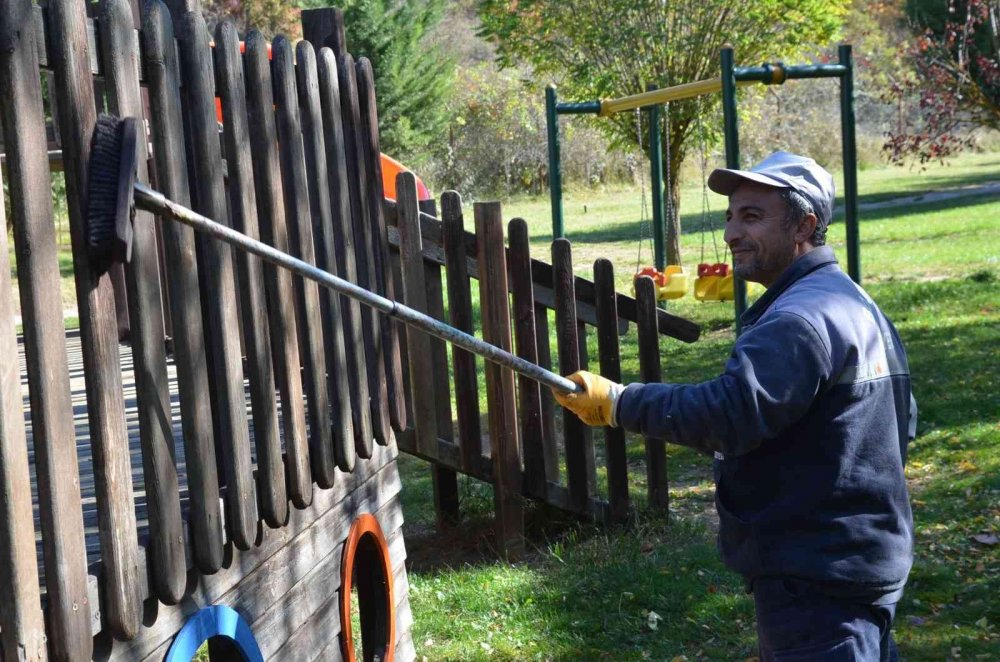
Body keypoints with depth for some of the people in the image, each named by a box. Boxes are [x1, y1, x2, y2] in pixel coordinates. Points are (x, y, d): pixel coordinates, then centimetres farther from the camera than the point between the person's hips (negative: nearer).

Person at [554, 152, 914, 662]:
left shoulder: (803, 318, -20)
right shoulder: (858, 305, 15)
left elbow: (730, 413, -30)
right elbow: (900, 421, 23)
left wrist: (617, 403, -25)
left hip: (816, 583, -11)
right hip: (862, 561, 11)